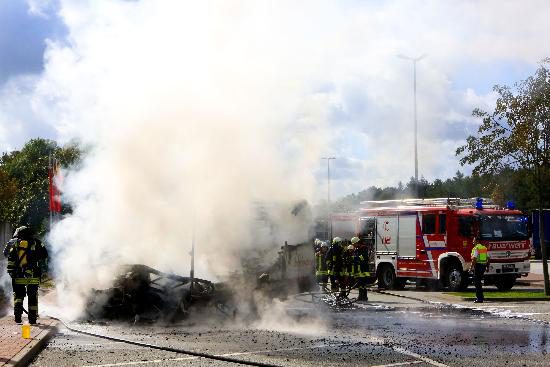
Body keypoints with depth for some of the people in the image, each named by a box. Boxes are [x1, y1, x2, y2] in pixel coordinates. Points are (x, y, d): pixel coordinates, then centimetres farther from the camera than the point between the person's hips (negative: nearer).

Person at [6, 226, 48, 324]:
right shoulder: (36, 243, 2)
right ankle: (32, 318, 10)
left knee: (18, 295, 11)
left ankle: (17, 315, -5)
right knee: (33, 297, 9)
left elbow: (11, 259, 1)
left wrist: (11, 272, 3)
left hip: (18, 276, 0)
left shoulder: (15, 243, 4)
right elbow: (45, 255, 4)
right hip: (33, 276, 0)